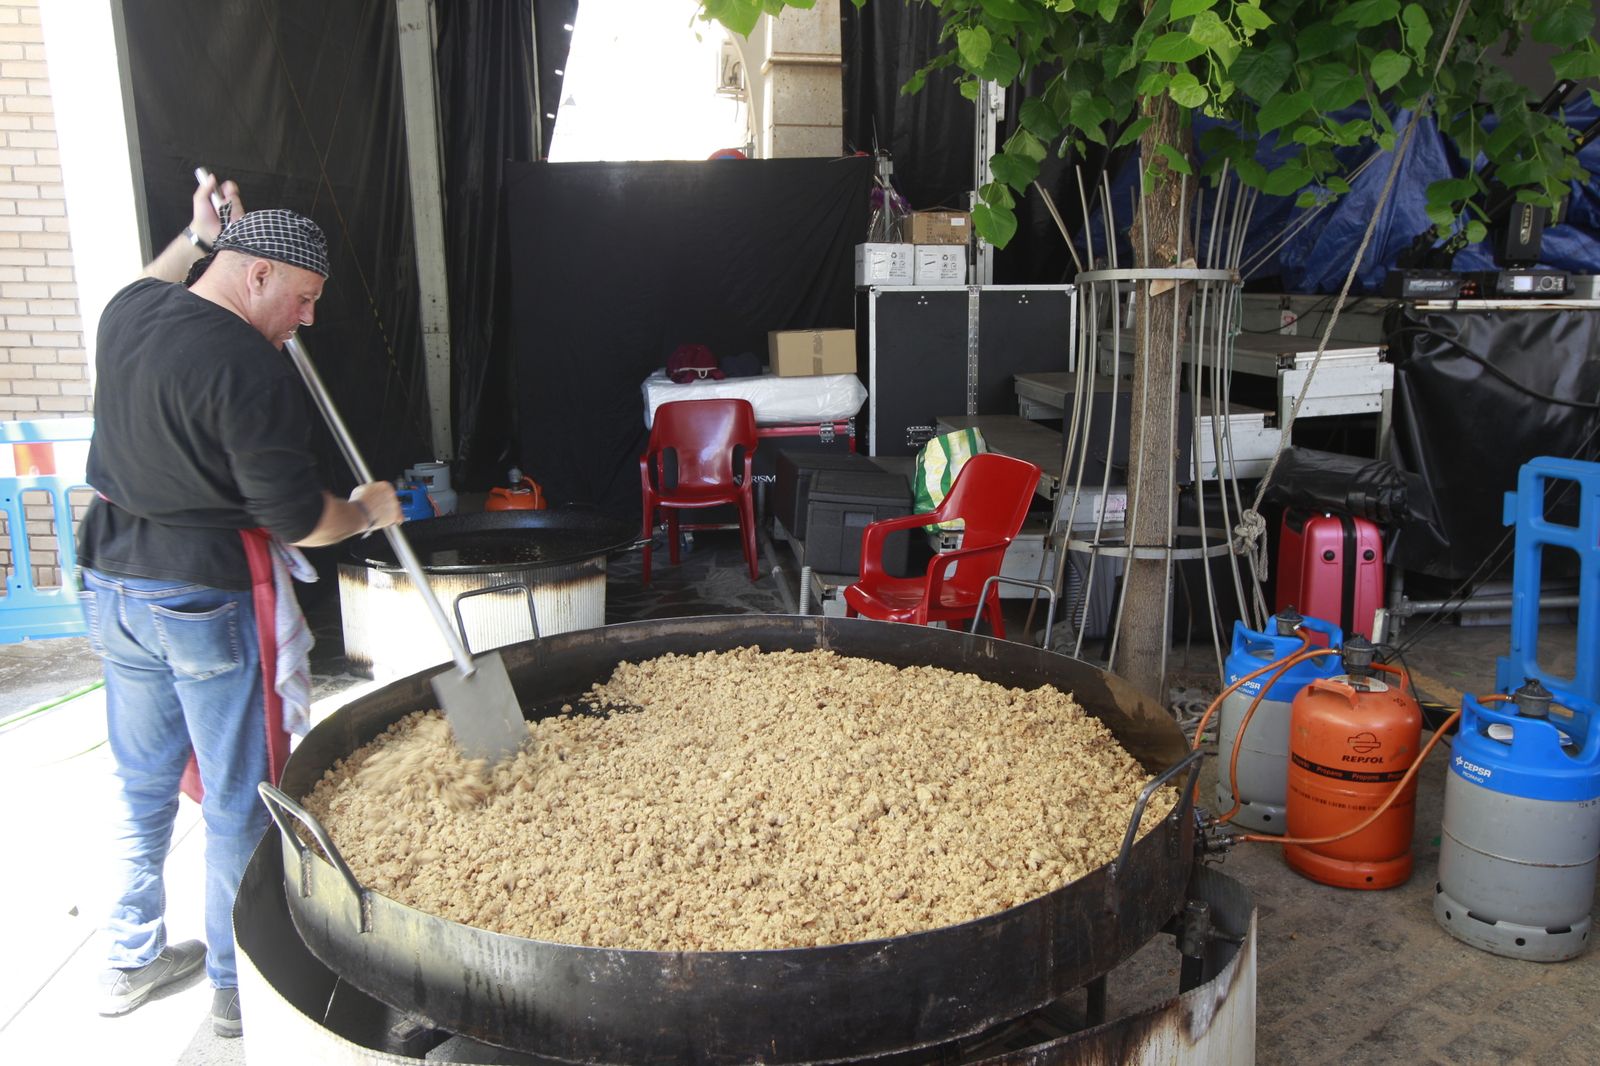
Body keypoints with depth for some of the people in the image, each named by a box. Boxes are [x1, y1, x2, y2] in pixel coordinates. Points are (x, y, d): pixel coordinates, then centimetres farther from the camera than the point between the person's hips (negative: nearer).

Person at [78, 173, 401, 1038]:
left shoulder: (125, 315, 3)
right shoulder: (251, 370, -21)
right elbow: (296, 519, -17)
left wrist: (196, 239, 26)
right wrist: (367, 511, 0)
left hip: (114, 589, 8)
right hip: (205, 602, -8)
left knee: (142, 787, 21)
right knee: (238, 800, 7)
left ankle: (131, 958, 36)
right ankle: (236, 987, 21)